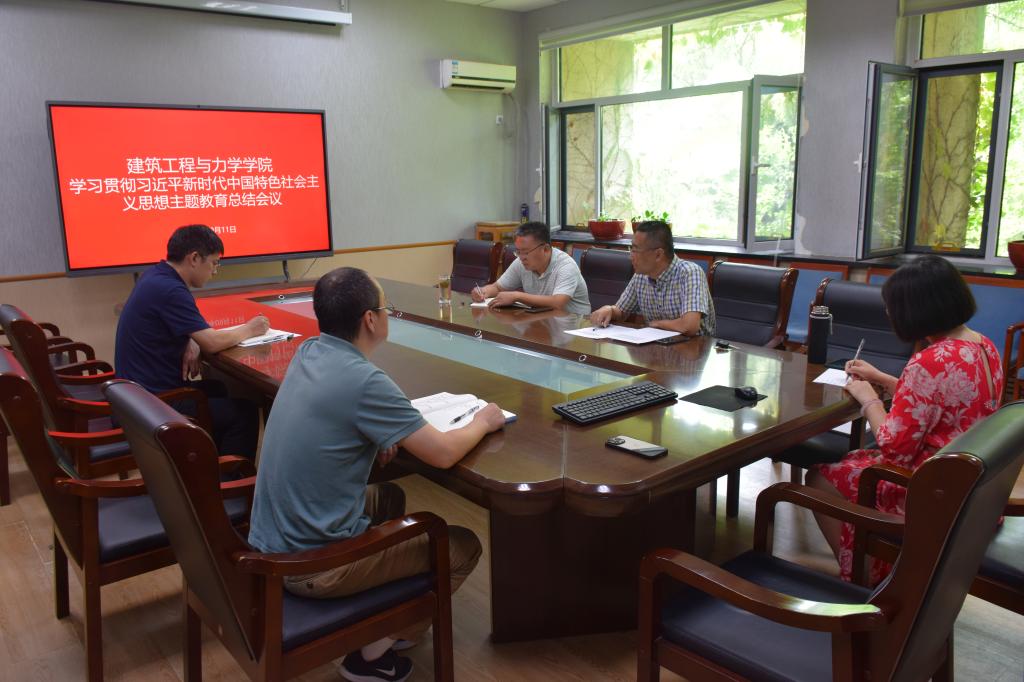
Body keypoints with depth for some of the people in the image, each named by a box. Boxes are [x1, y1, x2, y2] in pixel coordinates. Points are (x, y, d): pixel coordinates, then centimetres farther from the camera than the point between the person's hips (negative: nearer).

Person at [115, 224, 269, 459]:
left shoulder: (155, 276, 7)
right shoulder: (169, 290, -23)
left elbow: (186, 326, 20)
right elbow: (211, 342, -23)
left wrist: (191, 343, -3)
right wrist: (249, 330, -5)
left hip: (139, 390, 10)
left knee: (220, 390, 25)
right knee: (244, 412, -4)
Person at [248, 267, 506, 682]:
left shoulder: (308, 352, 0)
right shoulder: (363, 380, -25)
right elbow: (443, 454, -18)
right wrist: (482, 422, 2)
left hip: (268, 545, 8)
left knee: (389, 498, 29)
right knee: (464, 547, 5)